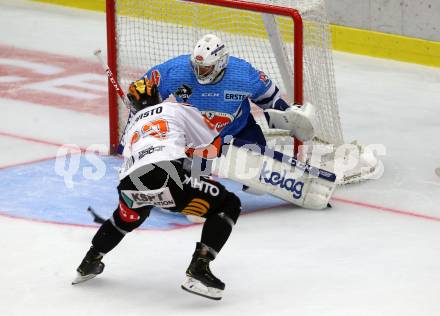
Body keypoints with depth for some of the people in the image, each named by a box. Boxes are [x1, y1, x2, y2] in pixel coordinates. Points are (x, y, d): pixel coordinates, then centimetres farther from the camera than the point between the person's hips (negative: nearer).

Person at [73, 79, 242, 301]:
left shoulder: (133, 126, 38)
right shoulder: (179, 109, 24)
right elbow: (213, 144, 28)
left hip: (128, 184, 6)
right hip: (164, 176, -6)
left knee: (126, 219, 41)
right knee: (228, 205, 7)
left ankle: (89, 263, 45)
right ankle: (198, 269, -8)